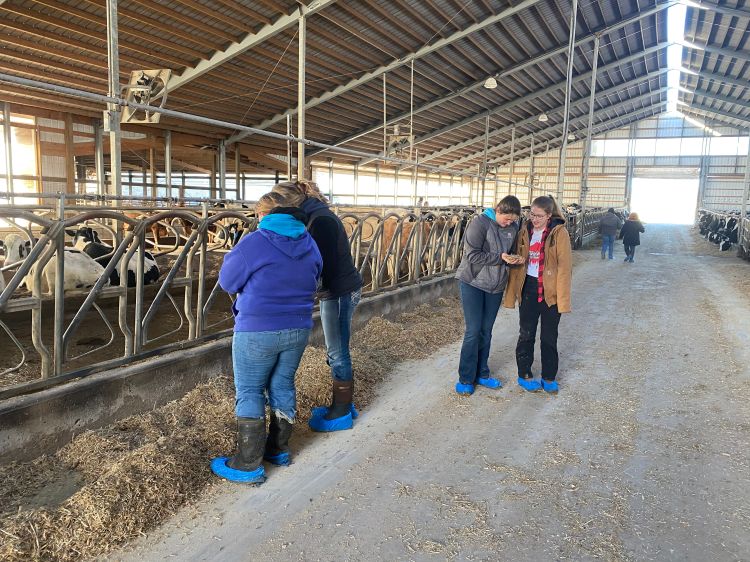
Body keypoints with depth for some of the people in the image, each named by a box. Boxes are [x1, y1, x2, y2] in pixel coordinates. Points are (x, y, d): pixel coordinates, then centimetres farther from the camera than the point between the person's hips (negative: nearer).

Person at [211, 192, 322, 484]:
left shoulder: (254, 243, -15)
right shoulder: (309, 243, 4)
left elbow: (227, 281, -6)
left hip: (257, 331, -6)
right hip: (298, 329, 6)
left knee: (249, 394, 5)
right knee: (283, 387, 18)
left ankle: (249, 465, 10)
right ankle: (279, 449, 31)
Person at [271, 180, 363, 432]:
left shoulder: (321, 220, -20)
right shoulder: (316, 216, 10)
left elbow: (325, 265, -23)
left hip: (340, 292, -10)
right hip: (336, 290, 10)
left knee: (338, 353, 1)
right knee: (337, 352, 17)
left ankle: (342, 414, 13)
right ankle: (342, 404, 30)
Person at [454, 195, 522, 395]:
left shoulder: (513, 227, 2)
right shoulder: (480, 223, -15)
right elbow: (472, 255, -20)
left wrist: (514, 259, -6)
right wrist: (499, 257, -25)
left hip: (496, 286, 5)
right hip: (473, 283, -5)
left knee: (486, 332, 12)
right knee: (473, 331, -5)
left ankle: (481, 374, 25)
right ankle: (466, 379, 7)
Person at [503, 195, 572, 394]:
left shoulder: (559, 233, -9)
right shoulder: (524, 230, 2)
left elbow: (564, 267, -12)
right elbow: (517, 262, 6)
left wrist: (562, 297, -17)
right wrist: (511, 293, 3)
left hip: (550, 291, -3)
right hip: (528, 289, 3)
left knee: (549, 337, 10)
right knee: (526, 334, 11)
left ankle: (549, 377, 25)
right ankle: (524, 375, 26)